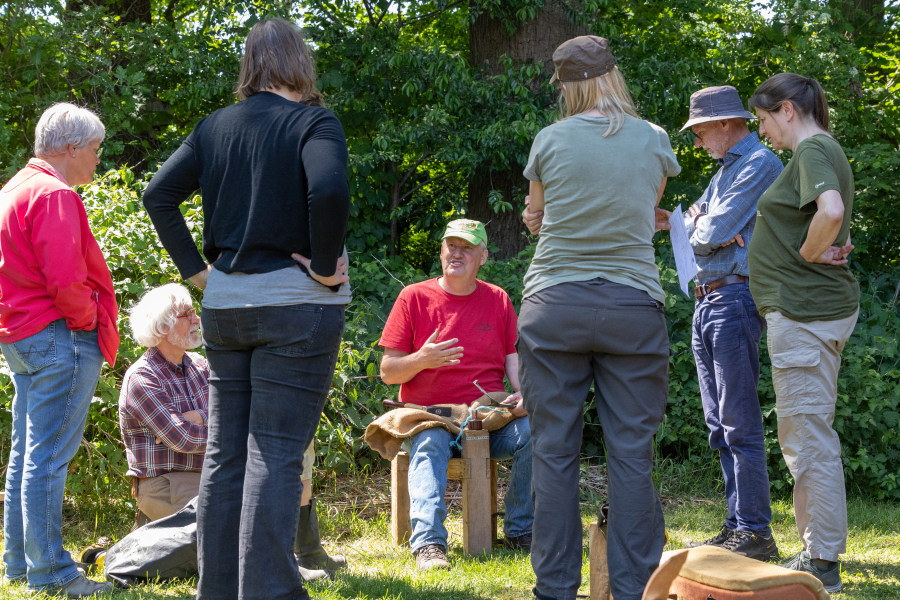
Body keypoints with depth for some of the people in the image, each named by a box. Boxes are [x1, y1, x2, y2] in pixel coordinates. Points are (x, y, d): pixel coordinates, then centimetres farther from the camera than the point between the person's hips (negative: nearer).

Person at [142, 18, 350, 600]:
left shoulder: (214, 126, 8)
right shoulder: (314, 122, -8)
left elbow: (159, 195, 5)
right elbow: (329, 190, -26)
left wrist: (196, 268, 7)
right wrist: (324, 267, -14)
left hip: (224, 304, 5)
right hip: (296, 305, -5)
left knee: (224, 453, 12)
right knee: (275, 455, -4)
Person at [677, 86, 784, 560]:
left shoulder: (761, 164, -8)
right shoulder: (724, 169, 22)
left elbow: (714, 231, -16)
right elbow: (690, 225, 15)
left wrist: (708, 227, 5)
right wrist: (705, 225, -5)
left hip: (735, 299, -10)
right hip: (706, 303, 10)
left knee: (740, 424, -10)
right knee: (720, 426, 10)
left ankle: (756, 533, -7)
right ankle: (736, 526, 15)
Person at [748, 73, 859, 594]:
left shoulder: (813, 150, -14)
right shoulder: (823, 150, 18)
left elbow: (831, 211, -32)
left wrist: (807, 254, -17)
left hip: (806, 308, -11)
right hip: (815, 309, 11)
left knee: (809, 436, -6)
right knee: (805, 434, 16)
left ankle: (824, 564, -1)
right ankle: (817, 550, 24)